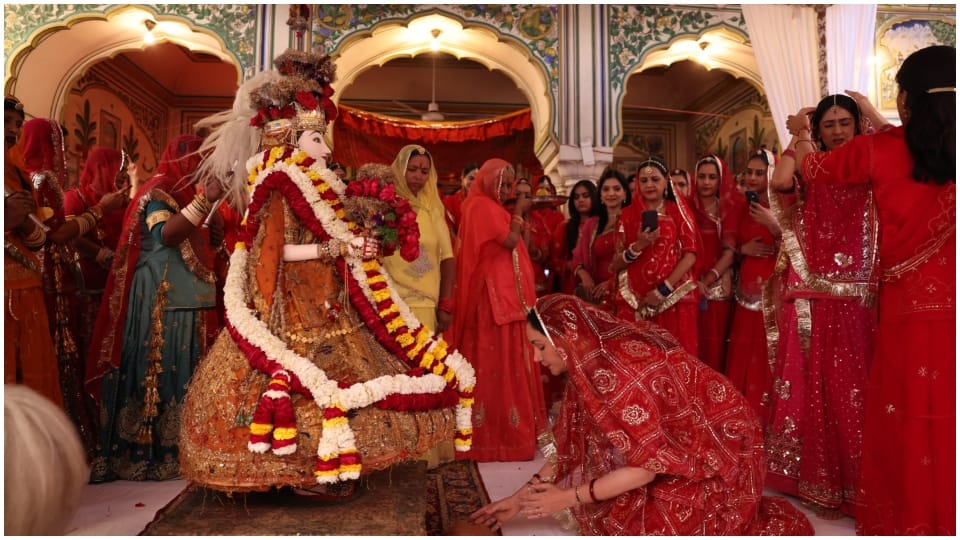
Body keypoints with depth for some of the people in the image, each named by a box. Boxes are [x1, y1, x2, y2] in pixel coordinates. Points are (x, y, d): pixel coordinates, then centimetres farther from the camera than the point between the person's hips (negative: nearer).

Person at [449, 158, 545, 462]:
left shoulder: (490, 207, 19)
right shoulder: (482, 206, -11)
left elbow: (511, 246, 15)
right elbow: (510, 240, -19)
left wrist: (518, 213, 7)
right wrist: (519, 211, -4)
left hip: (504, 293, 10)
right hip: (494, 294, -10)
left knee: (496, 360, 12)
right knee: (500, 361, -5)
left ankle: (494, 430, 21)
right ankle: (501, 434, 3)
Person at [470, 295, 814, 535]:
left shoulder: (617, 372, -31)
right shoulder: (593, 361, -4)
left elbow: (647, 463, -25)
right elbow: (574, 446, 2)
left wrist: (568, 498, -18)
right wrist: (523, 496, 3)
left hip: (717, 458, -8)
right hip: (681, 446, 8)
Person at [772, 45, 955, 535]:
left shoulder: (880, 150, -7)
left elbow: (814, 168, 11)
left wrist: (799, 136, 30)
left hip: (907, 306, -2)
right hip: (946, 305, 3)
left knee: (906, 415, 10)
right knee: (944, 413, 11)